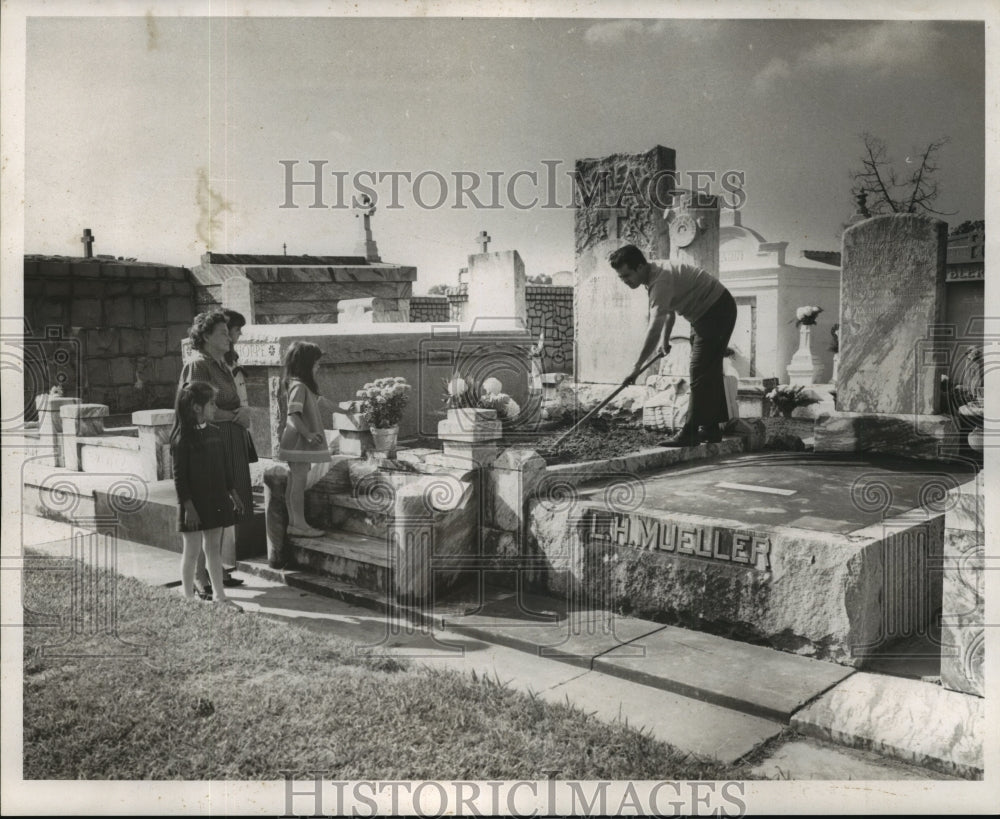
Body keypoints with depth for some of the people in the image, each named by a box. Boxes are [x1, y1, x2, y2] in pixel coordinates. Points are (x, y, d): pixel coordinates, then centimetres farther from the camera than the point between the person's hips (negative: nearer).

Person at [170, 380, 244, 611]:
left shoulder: (214, 431, 6)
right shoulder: (183, 437, -14)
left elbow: (224, 465, 15)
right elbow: (179, 475, -14)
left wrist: (232, 493, 16)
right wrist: (188, 505, -18)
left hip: (216, 499, 7)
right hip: (194, 503, -7)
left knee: (214, 547, 14)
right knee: (192, 551, 4)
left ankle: (220, 596, 22)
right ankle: (189, 598, 15)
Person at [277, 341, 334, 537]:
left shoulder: (305, 386, 13)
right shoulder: (299, 387, -17)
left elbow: (319, 401, 27)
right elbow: (293, 414, -26)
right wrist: (308, 434, -33)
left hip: (301, 442, 10)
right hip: (299, 442, -10)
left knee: (294, 481, 12)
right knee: (299, 480, -6)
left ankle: (293, 522, 18)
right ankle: (300, 523, -3)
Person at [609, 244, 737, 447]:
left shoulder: (661, 280, -28)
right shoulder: (657, 273, 4)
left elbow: (655, 326, -34)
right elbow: (670, 310, 19)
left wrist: (637, 367, -35)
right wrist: (665, 339, 7)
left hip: (717, 311, -11)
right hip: (707, 314, 11)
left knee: (701, 372, -13)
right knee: (709, 371, 13)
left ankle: (690, 433, -14)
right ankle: (711, 429, 19)